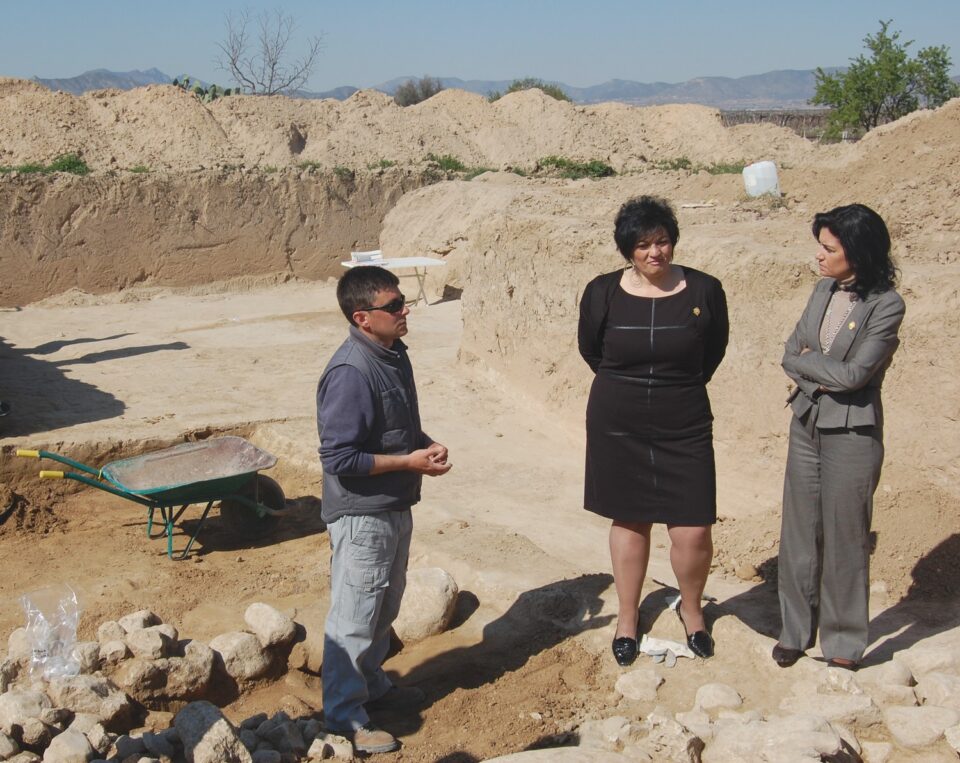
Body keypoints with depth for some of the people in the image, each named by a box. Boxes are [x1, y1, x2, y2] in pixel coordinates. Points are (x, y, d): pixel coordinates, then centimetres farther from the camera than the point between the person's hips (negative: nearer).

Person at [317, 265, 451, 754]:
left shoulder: (394, 355, 4)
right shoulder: (350, 374, -26)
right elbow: (337, 458, -26)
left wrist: (426, 445, -2)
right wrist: (409, 462, -22)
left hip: (395, 507, 9)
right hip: (361, 515, -9)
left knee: (385, 604, 24)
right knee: (354, 616, 4)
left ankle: (371, 683, 43)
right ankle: (344, 716, 19)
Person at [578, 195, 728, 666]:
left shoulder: (704, 291, -7)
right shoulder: (602, 293, -6)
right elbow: (590, 350, 11)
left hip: (685, 427, 0)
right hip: (618, 425, 1)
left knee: (693, 531, -3)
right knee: (629, 521, 12)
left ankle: (691, 608, 27)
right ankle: (628, 618, 30)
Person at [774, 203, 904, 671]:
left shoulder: (886, 305, -13)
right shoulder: (824, 291, 6)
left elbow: (854, 373, -18)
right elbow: (791, 355, 5)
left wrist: (808, 360, -5)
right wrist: (821, 378, -13)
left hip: (852, 432, -6)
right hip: (807, 425, 6)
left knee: (845, 540, 4)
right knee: (799, 532, 11)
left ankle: (843, 644, 18)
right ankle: (796, 631, 25)